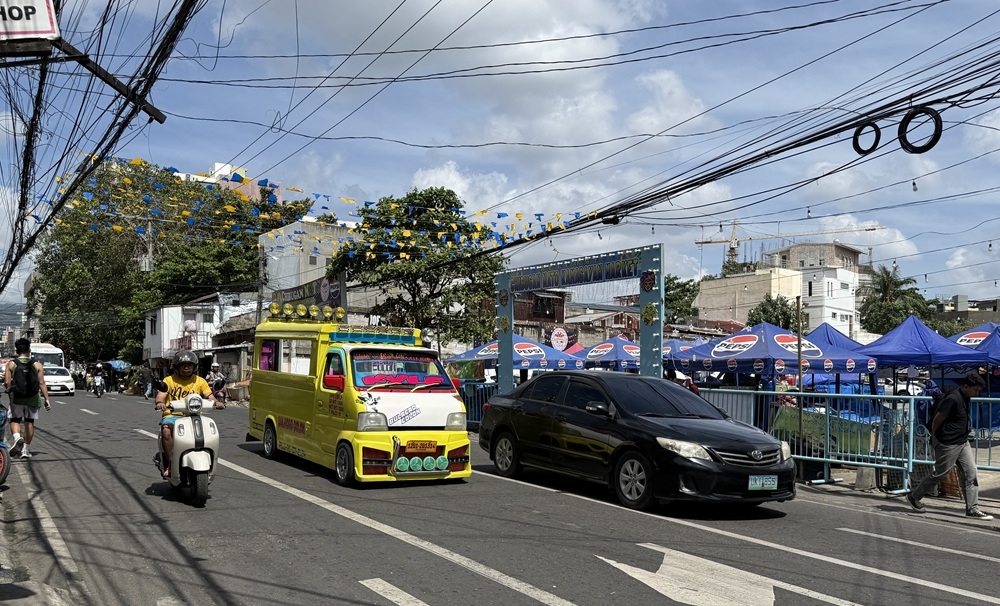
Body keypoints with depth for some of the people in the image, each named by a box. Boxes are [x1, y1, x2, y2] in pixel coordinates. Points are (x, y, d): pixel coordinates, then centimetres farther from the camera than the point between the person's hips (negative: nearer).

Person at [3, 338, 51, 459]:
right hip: (33, 398, 0)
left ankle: (17, 438, -18)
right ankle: (25, 450, 11)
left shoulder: (11, 364, -1)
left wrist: (10, 389, 17)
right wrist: (46, 399, -3)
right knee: (29, 423, 9)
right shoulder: (37, 365, -2)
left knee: (15, 420, 12)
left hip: (16, 398, 0)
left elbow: (7, 382, -6)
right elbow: (42, 383, -5)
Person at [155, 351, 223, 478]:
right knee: (166, 430, -35)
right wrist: (160, 403, -30)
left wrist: (216, 402, -20)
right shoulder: (169, 380, 8)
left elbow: (209, 396, 4)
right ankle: (170, 463, -26)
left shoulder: (200, 381, 14)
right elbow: (160, 395, -5)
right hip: (172, 415, -1)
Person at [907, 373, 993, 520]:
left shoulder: (965, 399, 7)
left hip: (962, 442, 9)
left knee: (971, 473, 3)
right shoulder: (953, 399, -22)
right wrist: (934, 438, -2)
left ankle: (972, 509, 7)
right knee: (940, 474, 3)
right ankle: (913, 496, 19)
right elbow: (937, 420, -17)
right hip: (948, 444, -9)